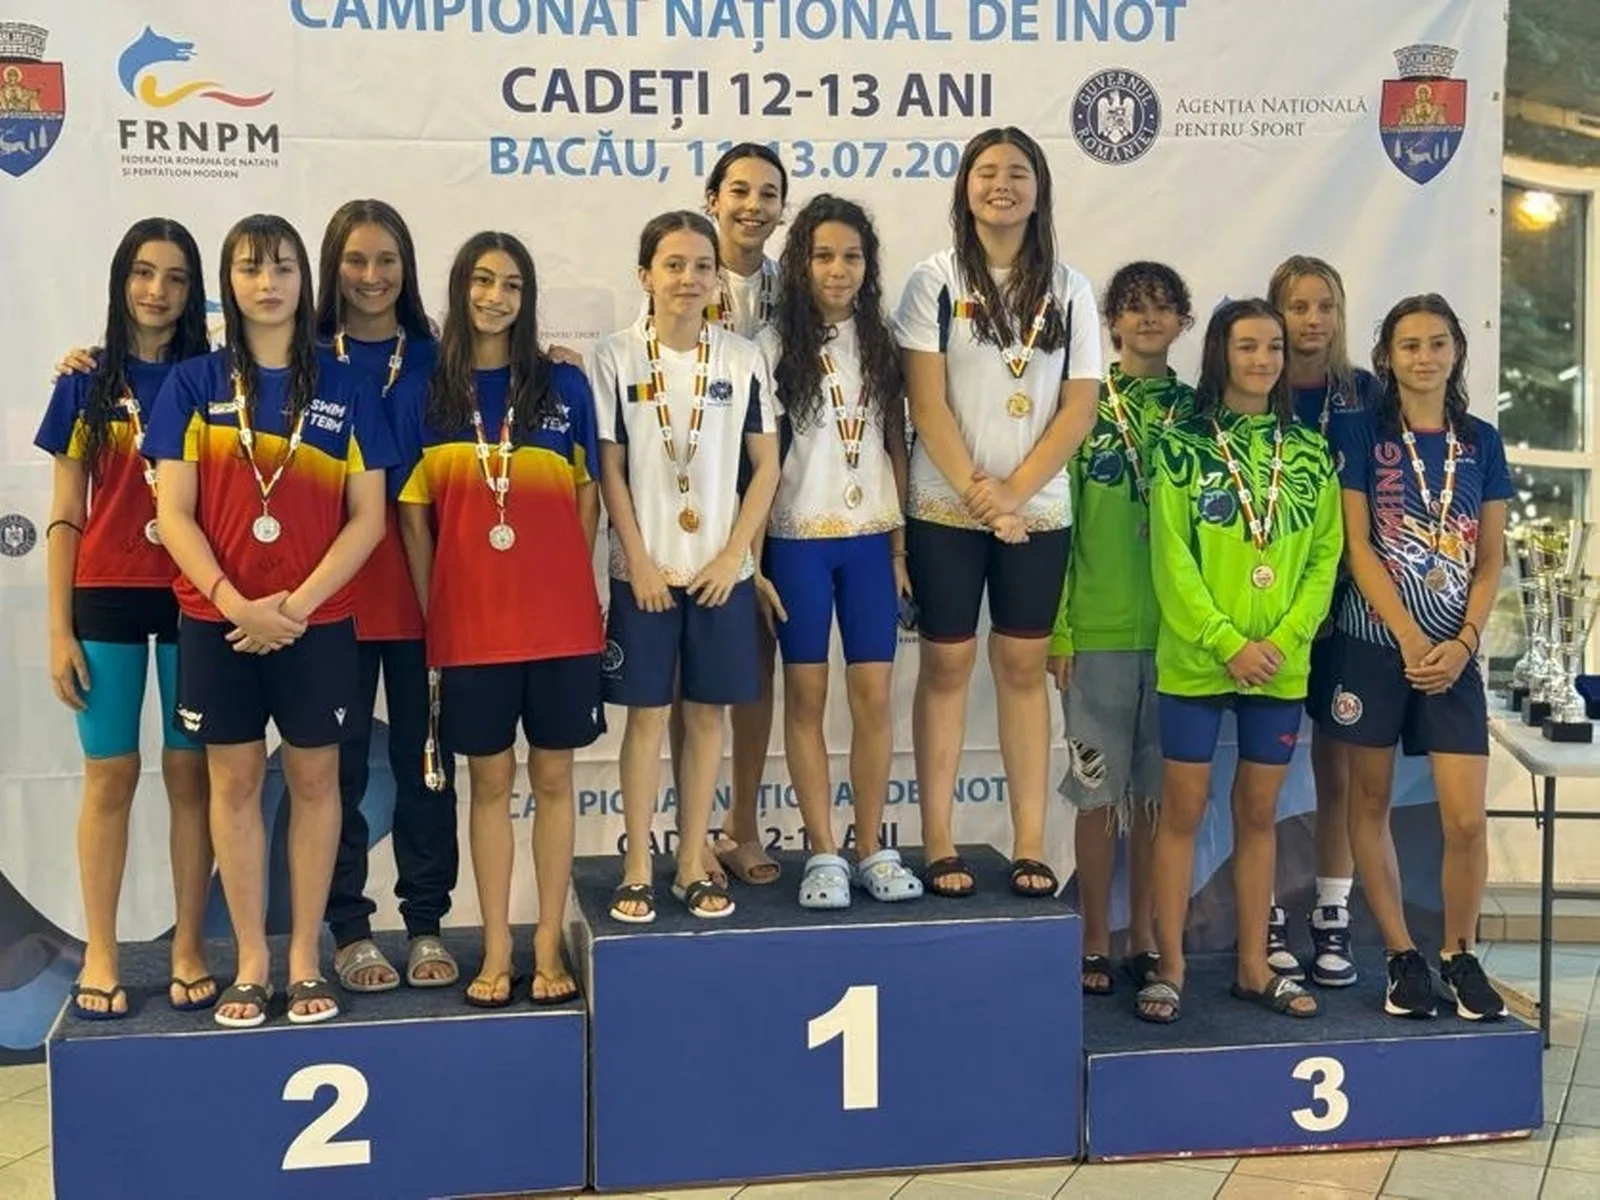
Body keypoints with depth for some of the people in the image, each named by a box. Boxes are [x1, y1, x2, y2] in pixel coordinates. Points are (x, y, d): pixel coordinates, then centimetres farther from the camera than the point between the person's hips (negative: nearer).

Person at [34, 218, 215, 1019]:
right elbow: (66, 517, 4)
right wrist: (59, 630, -2)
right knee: (111, 774, 4)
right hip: (107, 599, 0)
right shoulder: (86, 383, 4)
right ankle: (100, 955, 12)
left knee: (189, 771, 5)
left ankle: (189, 948, 14)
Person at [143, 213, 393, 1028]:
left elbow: (368, 517, -2)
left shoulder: (345, 387, 3)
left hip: (318, 620, 0)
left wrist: (296, 604, -13)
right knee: (234, 780, 6)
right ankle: (250, 962, 16)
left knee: (313, 779, 6)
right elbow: (173, 513, -3)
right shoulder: (194, 383, 3)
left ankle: (305, 960, 16)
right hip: (217, 619, 0)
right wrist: (233, 601, -16)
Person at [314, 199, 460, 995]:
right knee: (339, 762, 6)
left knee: (423, 757, 8)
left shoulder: (437, 358, 6)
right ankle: (349, 930, 17)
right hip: (331, 586, -1)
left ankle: (426, 924, 18)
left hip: (421, 585, 1)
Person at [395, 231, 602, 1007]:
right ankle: (496, 951, 17)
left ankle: (549, 947, 16)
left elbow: (586, 499, 8)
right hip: (470, 624, 0)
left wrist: (567, 583, 1)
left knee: (552, 779, 7)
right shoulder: (425, 395, 3)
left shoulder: (564, 386, 4)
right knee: (490, 782, 8)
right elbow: (413, 515, 4)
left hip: (560, 621, 0)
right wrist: (431, 616, 0)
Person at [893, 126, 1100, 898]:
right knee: (947, 664, 2)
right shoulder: (935, 281, 0)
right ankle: (938, 844, 7)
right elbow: (927, 402, -6)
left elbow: (1080, 407, 0)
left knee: (1023, 667, 5)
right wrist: (977, 494, -13)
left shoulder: (1068, 290, 5)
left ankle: (1030, 846, 10)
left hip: (1038, 510, 2)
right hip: (946, 508, -2)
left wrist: (1013, 494, -10)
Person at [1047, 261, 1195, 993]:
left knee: (1158, 791, 9)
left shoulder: (1195, 411, 9)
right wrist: (1057, 627, -8)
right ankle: (1095, 943, 13)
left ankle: (1146, 938, 19)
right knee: (1099, 790, 3)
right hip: (1099, 629, -2)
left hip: (1177, 629, 3)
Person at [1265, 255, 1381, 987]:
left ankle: (1332, 918, 16)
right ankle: (1265, 919, 12)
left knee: (1339, 768, 7)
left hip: (1345, 605, 2)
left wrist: (1341, 595, -4)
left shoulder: (1365, 396, 6)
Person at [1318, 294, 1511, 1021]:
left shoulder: (1481, 442, 8)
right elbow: (1356, 546, -6)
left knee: (1466, 817, -4)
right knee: (1371, 803, 5)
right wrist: (1410, 639, -13)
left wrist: (1463, 642, -7)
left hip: (1453, 652, 2)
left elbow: (1490, 559, 7)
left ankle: (1459, 956, 14)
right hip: (1374, 644, -2)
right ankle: (1401, 956, 18)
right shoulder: (1364, 435, 0)